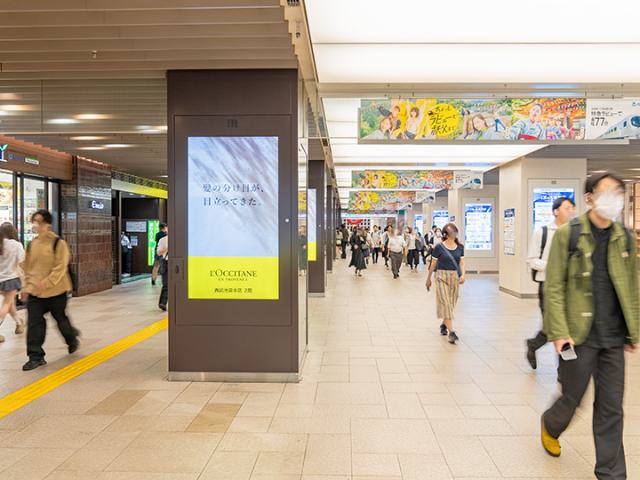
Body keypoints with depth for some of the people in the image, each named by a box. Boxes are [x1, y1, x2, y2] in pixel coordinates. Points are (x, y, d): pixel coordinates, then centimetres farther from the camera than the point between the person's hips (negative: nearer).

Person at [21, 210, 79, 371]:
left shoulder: (58, 243, -9)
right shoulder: (32, 244, 8)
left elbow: (61, 267, -14)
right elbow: (28, 268, 15)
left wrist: (46, 282, -24)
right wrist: (27, 287, 9)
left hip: (55, 291, -4)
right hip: (34, 293, 4)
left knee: (61, 320, 11)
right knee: (34, 323, -3)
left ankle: (72, 339, 40)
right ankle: (36, 356, 4)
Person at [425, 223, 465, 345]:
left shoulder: (460, 247, 7)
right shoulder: (439, 247, -4)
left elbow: (462, 263, 4)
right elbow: (433, 264, 3)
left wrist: (462, 275, -14)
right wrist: (429, 278, 10)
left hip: (455, 277, 4)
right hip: (442, 276, -4)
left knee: (451, 303, 11)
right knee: (445, 303, -12)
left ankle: (443, 325, 34)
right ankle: (451, 332, -16)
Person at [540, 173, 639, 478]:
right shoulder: (568, 234, -7)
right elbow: (553, 287, -9)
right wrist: (559, 333, -14)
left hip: (613, 338, 4)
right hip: (579, 335, -4)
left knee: (611, 407, 9)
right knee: (572, 399, 9)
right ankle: (550, 427, 42)